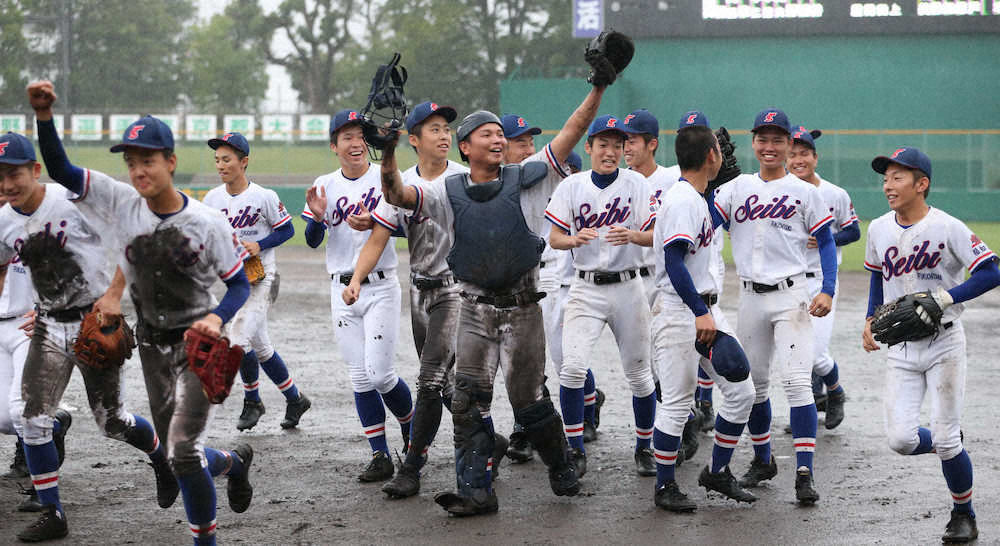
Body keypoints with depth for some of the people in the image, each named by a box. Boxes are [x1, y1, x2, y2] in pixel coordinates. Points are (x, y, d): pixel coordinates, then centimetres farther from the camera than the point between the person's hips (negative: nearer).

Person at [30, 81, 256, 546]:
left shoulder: (206, 222, -17)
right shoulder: (123, 204, -9)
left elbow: (240, 283, -9)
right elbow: (60, 170, -11)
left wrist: (217, 318, -29)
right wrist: (44, 115, -26)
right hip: (152, 345, 5)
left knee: (182, 454, -16)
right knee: (177, 453, 13)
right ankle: (234, 462, 45)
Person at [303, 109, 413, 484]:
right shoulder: (325, 185, 7)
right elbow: (312, 241, 4)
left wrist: (373, 223, -29)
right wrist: (317, 217, -18)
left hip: (380, 287, -3)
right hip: (342, 290, 3)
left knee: (381, 374, -10)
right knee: (359, 377, 3)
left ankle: (412, 428, 17)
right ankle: (380, 456, 8)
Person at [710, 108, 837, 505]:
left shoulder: (804, 192, 1)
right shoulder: (737, 189, 9)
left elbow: (826, 241, 2)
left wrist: (828, 290, -10)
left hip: (791, 297, -4)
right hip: (751, 298, 4)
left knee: (796, 380, -14)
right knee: (753, 382, 10)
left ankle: (804, 473, -15)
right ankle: (763, 461, 27)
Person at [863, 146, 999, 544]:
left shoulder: (948, 227, -13)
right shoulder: (879, 229, 4)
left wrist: (943, 298, -23)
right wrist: (871, 320, 10)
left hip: (944, 343, -4)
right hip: (900, 348, 4)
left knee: (944, 438, -5)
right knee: (900, 439, -8)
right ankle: (950, 447, 25)